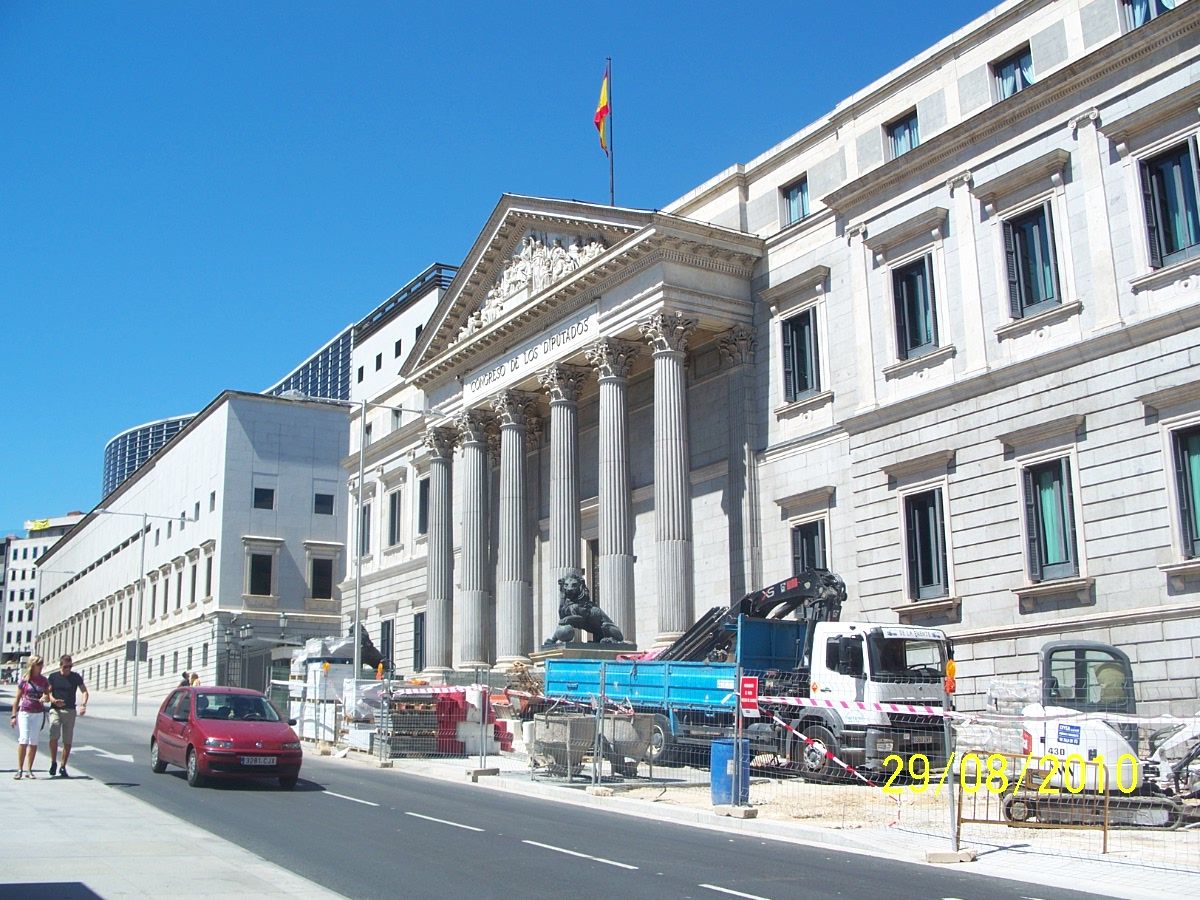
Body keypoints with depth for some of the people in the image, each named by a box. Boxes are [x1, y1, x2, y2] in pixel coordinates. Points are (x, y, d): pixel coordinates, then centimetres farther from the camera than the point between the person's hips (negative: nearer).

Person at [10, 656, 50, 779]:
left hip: (38, 714, 3)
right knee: (23, 740, -12)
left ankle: (28, 770, 10)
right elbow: (17, 699, 1)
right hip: (24, 713, -3)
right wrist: (14, 716, -1)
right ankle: (19, 770, -8)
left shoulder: (43, 680, 6)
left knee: (33, 742, 4)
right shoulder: (24, 680, -3)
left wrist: (45, 698, -13)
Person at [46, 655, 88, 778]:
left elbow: (84, 691, 6)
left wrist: (83, 704, -11)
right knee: (54, 736, -20)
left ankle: (63, 767, 16)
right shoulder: (53, 677, 5)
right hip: (55, 710, -1)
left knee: (67, 741, 3)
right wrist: (53, 700, -19)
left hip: (70, 711, 1)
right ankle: (53, 762, 0)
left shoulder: (76, 677, 6)